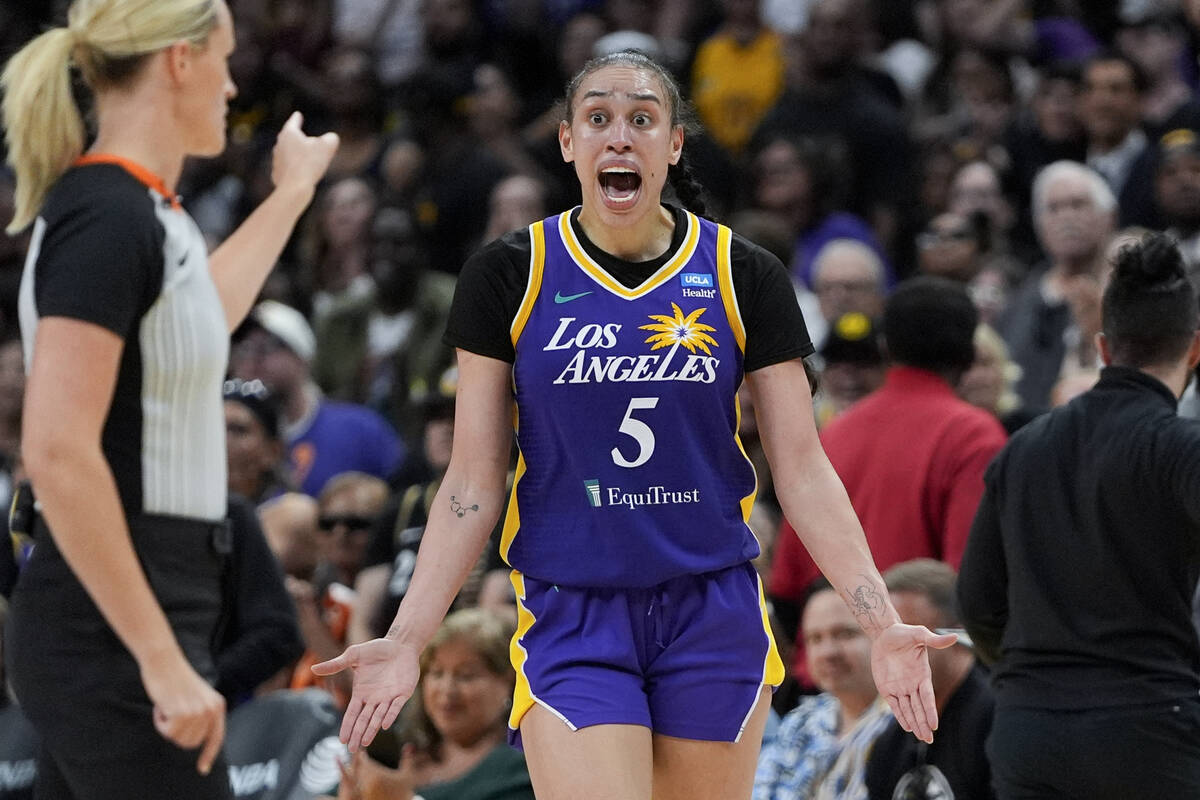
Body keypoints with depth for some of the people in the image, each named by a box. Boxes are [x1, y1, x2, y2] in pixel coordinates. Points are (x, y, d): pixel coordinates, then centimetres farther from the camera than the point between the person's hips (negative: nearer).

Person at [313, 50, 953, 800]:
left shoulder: (743, 277, 1)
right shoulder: (510, 276, -1)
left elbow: (803, 470, 2)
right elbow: (473, 482, 1)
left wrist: (883, 624, -8)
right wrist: (406, 639, -7)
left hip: (713, 618, 2)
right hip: (571, 620, -1)